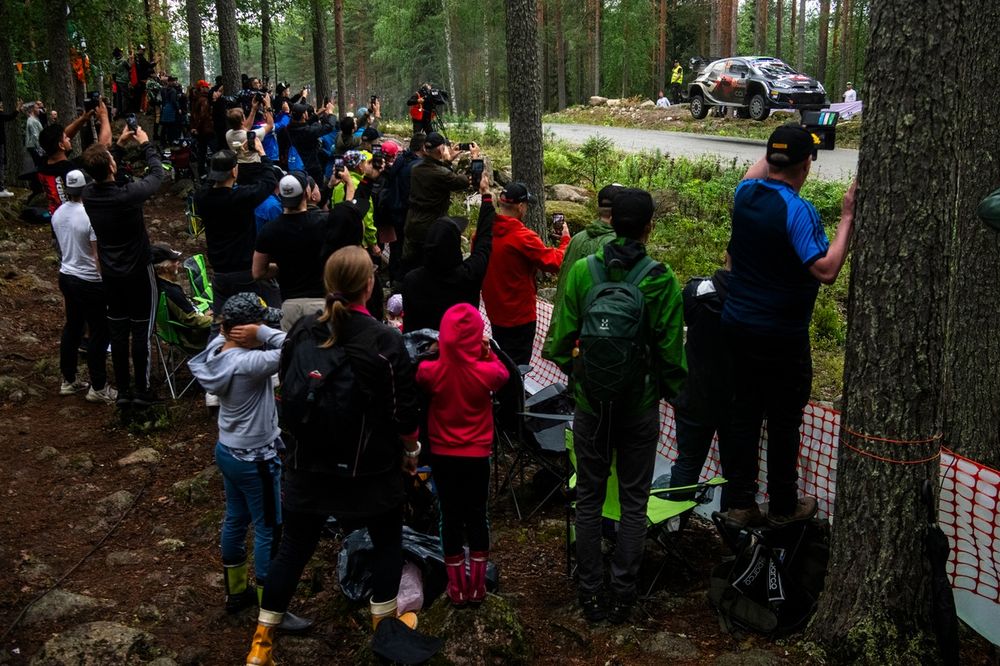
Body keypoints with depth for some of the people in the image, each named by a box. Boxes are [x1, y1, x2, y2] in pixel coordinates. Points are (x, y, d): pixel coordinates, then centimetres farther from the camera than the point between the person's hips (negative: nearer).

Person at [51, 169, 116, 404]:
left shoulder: (58, 214, 1)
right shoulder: (91, 216, -23)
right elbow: (99, 257, -21)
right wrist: (109, 284, -13)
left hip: (66, 277, 8)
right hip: (90, 282, -8)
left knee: (72, 326, 19)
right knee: (99, 332, 3)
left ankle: (68, 380, 29)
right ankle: (98, 387, 11)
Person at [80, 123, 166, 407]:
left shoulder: (88, 195, -9)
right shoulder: (128, 194, -26)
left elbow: (102, 177, 15)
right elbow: (158, 174, -9)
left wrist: (120, 145, 14)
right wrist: (146, 144, 5)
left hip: (110, 274, 5)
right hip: (138, 272, -5)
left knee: (118, 331, 12)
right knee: (141, 331, 6)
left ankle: (122, 391, 19)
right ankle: (142, 391, 13)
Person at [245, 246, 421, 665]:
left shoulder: (301, 333, -5)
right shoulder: (385, 341, -18)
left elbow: (286, 394, 7)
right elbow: (405, 411, -13)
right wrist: (410, 450, 5)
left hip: (308, 463, 4)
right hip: (370, 466, -3)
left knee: (294, 548, 15)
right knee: (387, 541, 20)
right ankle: (385, 624, 33)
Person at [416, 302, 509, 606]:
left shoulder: (431, 371, -16)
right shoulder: (486, 372, -18)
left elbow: (420, 376, 8)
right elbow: (503, 374, 6)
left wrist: (439, 351, 3)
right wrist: (487, 351, 2)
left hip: (443, 455, 1)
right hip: (477, 455, 0)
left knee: (451, 517, 11)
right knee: (477, 516, 13)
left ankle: (457, 588, 21)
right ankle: (477, 586, 22)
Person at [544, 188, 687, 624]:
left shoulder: (582, 270, -8)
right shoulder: (662, 279, -12)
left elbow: (561, 339, -4)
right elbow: (671, 348, -8)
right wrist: (672, 389, 10)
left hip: (591, 403, 1)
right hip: (641, 406, -1)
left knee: (589, 498, 13)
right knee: (634, 502, 11)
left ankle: (590, 593, 20)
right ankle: (623, 595, 16)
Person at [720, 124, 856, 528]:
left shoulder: (746, 194, -1)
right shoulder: (798, 211, -21)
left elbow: (755, 173, 25)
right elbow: (826, 270, -27)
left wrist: (780, 146, 28)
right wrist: (847, 219, -21)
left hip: (737, 325, 6)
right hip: (782, 337, -6)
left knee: (743, 413, 13)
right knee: (784, 420, 9)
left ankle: (739, 502, 21)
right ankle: (783, 506, 23)